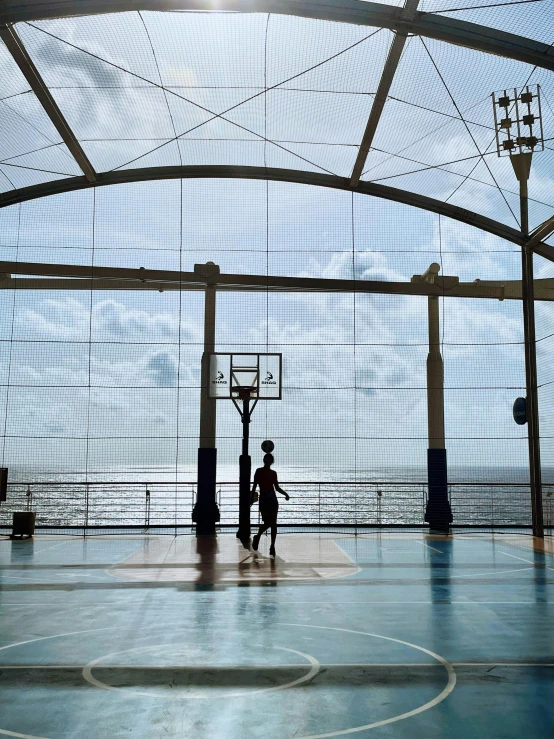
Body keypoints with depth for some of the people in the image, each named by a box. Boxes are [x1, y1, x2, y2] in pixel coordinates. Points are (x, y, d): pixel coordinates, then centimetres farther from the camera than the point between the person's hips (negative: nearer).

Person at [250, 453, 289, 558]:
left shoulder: (273, 473, 9)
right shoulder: (259, 471, 0)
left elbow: (277, 487, 13)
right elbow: (254, 486, -3)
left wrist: (285, 494, -2)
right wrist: (252, 498, -12)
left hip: (272, 499, 3)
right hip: (263, 499, -3)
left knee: (273, 523, -1)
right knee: (267, 522, -8)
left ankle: (272, 546, 4)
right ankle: (257, 537, 21)